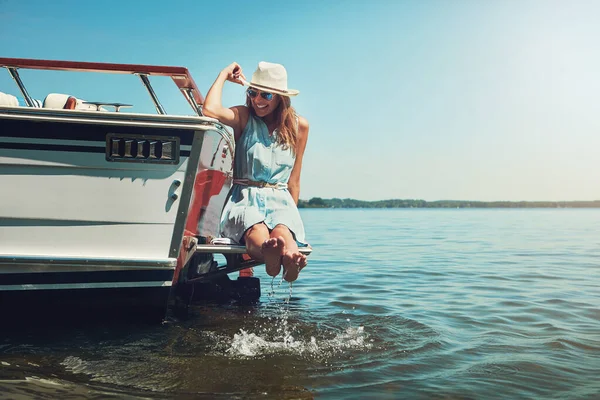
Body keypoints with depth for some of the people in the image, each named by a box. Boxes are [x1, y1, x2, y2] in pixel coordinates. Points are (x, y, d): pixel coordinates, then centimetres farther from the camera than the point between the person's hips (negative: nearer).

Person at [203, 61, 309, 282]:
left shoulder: (298, 126, 14)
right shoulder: (243, 117, 9)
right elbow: (210, 110, -14)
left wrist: (292, 211, 8)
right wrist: (224, 74, 3)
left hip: (280, 200, 1)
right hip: (245, 199, -1)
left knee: (282, 231, -38)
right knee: (256, 230, -40)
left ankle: (290, 256, -72)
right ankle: (268, 252, -74)